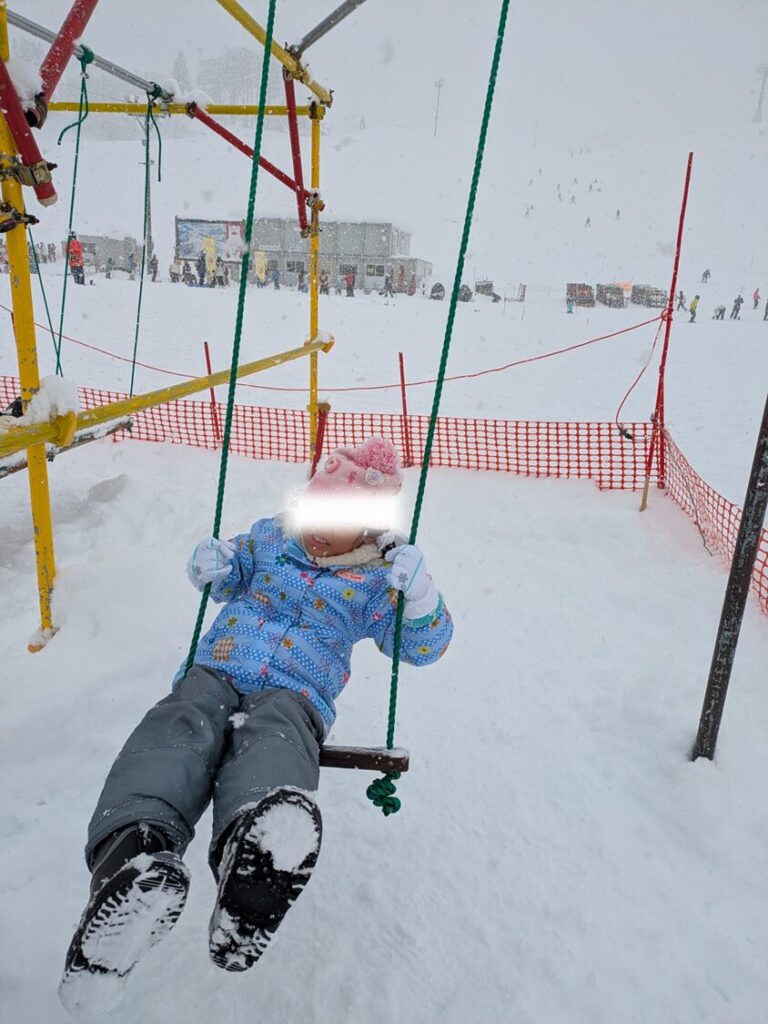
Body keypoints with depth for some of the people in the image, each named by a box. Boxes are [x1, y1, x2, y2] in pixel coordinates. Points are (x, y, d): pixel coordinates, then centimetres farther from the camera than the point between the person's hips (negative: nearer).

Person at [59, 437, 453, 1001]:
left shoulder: (377, 579, 13)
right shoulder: (270, 536, 22)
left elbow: (424, 645, 11)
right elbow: (230, 573, 36)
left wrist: (418, 592, -11)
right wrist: (211, 566, 10)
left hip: (294, 696, -3)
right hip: (215, 673, 3)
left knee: (271, 740, -41)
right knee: (179, 728, -34)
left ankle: (256, 849, -70)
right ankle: (138, 851, -60)